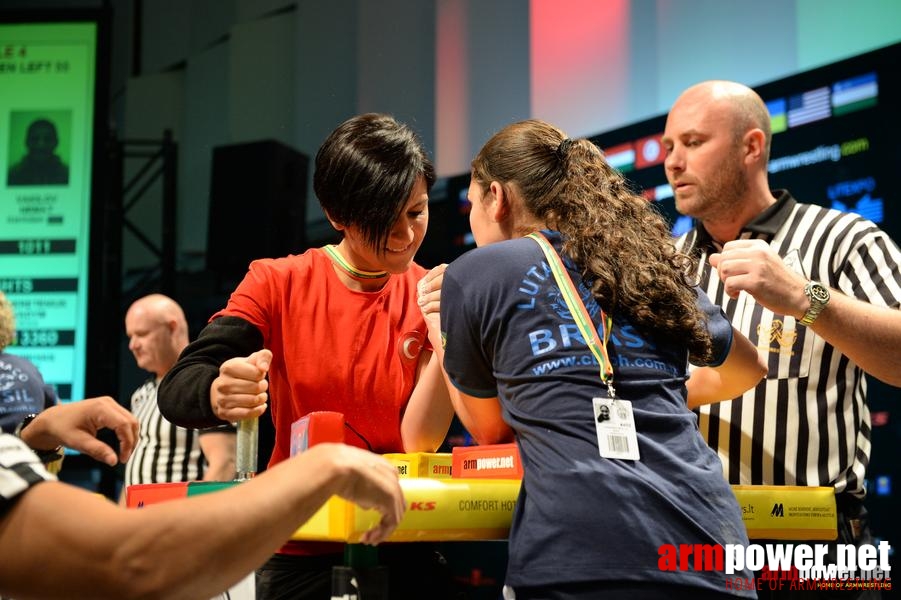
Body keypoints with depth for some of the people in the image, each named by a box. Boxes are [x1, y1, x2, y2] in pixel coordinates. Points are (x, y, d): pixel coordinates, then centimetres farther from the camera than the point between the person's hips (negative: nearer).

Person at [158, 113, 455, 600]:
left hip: (404, 553, 0)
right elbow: (177, 390, -17)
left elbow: (418, 443, -12)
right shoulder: (278, 284, -6)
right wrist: (217, 395, -39)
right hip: (300, 557, 0)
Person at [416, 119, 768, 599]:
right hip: (708, 538, 5)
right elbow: (746, 367, 37)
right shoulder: (652, 265, 21)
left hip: (581, 553, -4)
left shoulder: (471, 275, 9)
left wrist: (441, 334, 36)